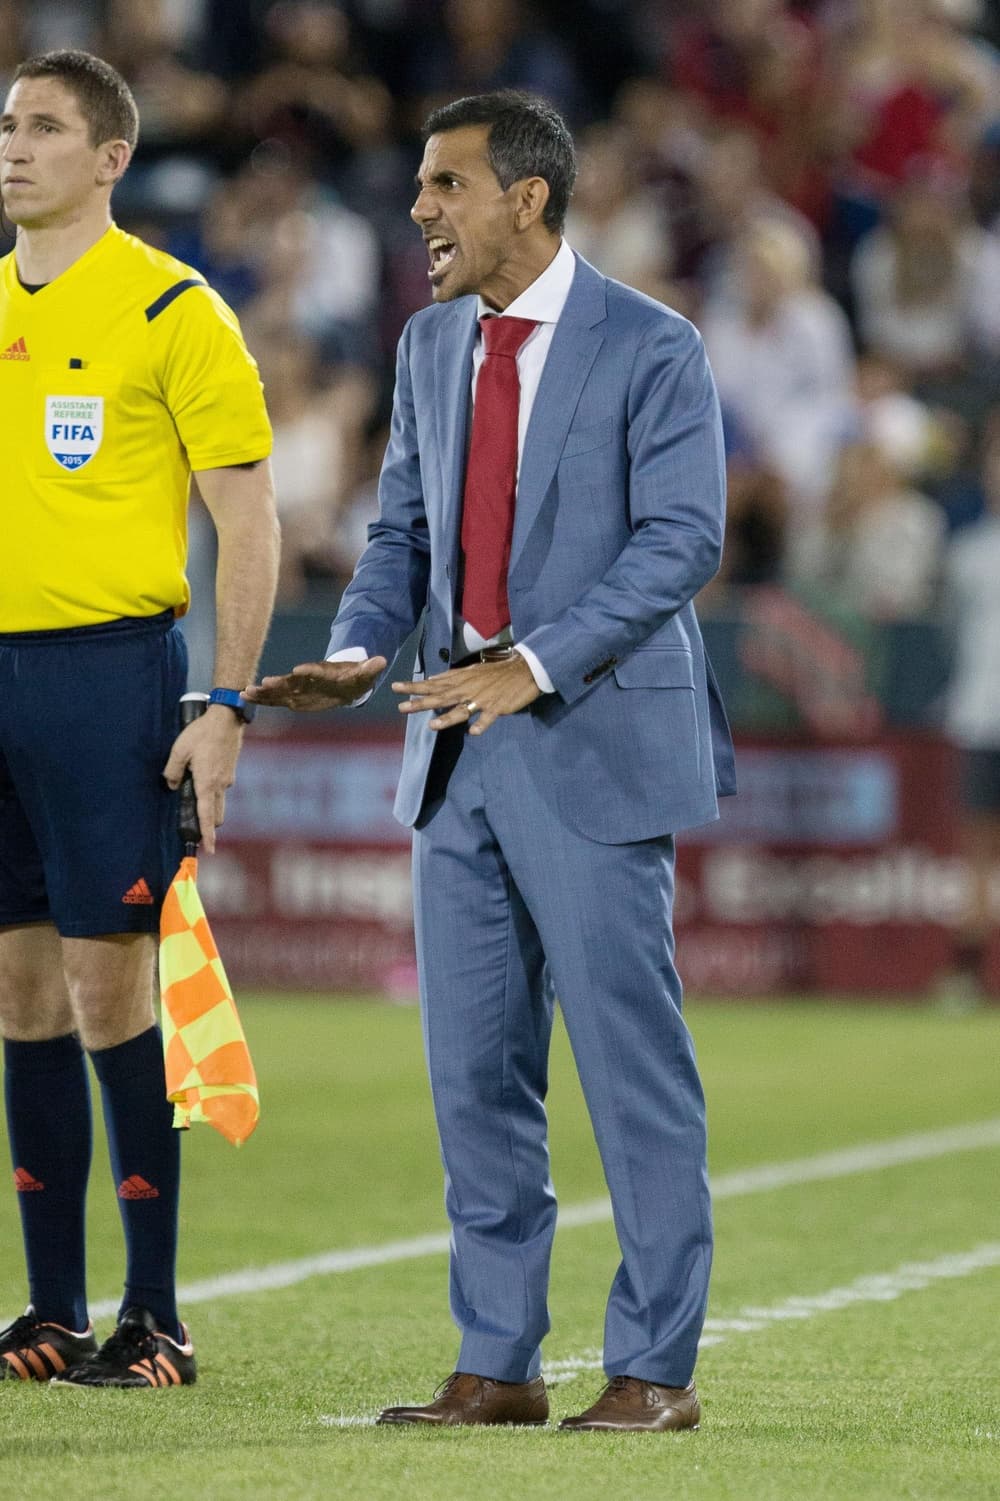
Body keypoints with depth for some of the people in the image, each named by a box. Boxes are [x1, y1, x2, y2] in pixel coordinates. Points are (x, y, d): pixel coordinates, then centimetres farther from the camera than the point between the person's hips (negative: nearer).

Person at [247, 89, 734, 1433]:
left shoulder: (649, 350, -7)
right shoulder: (432, 347, 13)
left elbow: (682, 539, -14)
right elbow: (403, 527, 16)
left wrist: (536, 664, -23)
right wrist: (357, 653, -4)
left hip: (593, 742, -7)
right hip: (459, 748, 7)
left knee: (631, 1062, -4)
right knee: (475, 1069, 7)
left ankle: (656, 1369, 2)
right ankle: (497, 1366, 13)